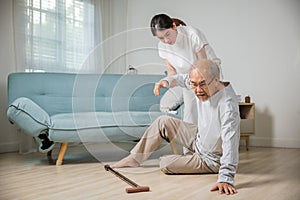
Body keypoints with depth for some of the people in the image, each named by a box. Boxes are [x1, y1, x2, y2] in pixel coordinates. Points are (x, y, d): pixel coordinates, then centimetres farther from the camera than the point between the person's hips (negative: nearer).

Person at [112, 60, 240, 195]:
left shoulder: (228, 104, -37)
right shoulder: (202, 88, -13)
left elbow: (230, 142, -44)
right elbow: (184, 79, 10)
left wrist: (226, 178, -51)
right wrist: (167, 80, -11)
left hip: (210, 160, -8)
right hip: (199, 138, 8)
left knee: (165, 165, -12)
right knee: (163, 122, 8)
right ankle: (134, 158, 20)